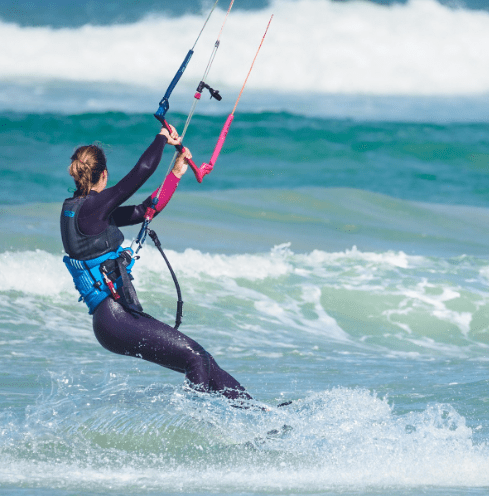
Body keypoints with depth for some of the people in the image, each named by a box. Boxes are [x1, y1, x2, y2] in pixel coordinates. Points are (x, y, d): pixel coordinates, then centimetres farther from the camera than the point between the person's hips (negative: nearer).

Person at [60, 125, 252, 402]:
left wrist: (177, 173, 25)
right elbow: (144, 169, -15)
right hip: (115, 318, -10)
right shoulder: (90, 208, -13)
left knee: (199, 360, 6)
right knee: (194, 357, -14)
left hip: (120, 315, 10)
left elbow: (144, 211, 22)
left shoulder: (81, 210, 15)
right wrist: (163, 138, 4)